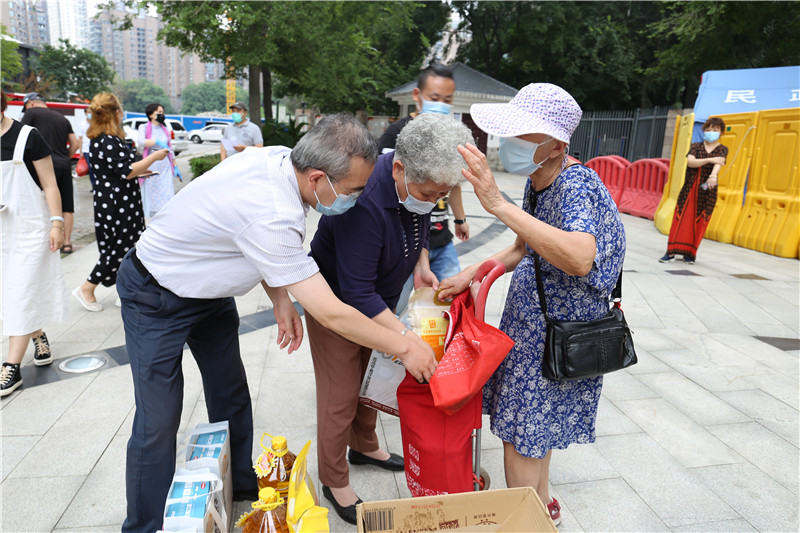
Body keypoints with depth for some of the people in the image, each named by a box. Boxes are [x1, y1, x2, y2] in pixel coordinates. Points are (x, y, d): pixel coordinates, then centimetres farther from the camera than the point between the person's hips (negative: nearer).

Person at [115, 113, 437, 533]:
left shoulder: (278, 158, -14)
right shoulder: (273, 216, -40)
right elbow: (331, 314, -33)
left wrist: (279, 298, -3)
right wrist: (405, 347, -22)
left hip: (207, 288, 8)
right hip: (156, 297, -8)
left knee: (230, 392, 14)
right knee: (159, 420, -1)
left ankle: (241, 488, 33)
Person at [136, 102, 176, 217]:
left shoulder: (165, 129, 15)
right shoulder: (144, 127, 2)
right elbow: (140, 141, -18)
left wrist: (175, 167, 15)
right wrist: (157, 142, -28)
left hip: (165, 165, 3)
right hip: (151, 165, -3)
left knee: (167, 193, -3)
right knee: (150, 193, 0)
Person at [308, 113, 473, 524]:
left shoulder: (419, 185, -13)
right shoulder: (365, 200, -38)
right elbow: (356, 291, -35)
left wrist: (421, 267, -6)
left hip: (377, 301, 8)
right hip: (337, 303, -7)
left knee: (371, 378, 22)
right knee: (341, 393, 3)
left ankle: (364, 446, 46)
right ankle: (334, 481, 25)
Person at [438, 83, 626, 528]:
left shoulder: (576, 185, -26)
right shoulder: (539, 181, 3)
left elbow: (579, 258, -45)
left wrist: (499, 205, -48)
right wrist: (476, 271, 2)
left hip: (561, 328, -9)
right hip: (533, 317, 9)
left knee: (520, 429, 4)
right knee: (537, 422, 23)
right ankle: (542, 503, 45)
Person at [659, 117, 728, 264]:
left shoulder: (722, 149, 3)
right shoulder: (695, 146, 8)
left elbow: (718, 163, -18)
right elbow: (690, 162, -11)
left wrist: (713, 176, -39)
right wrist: (709, 159, -23)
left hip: (707, 191, -1)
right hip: (689, 188, 1)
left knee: (699, 222, 0)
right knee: (681, 218, -5)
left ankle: (689, 253, 10)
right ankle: (671, 252, -2)